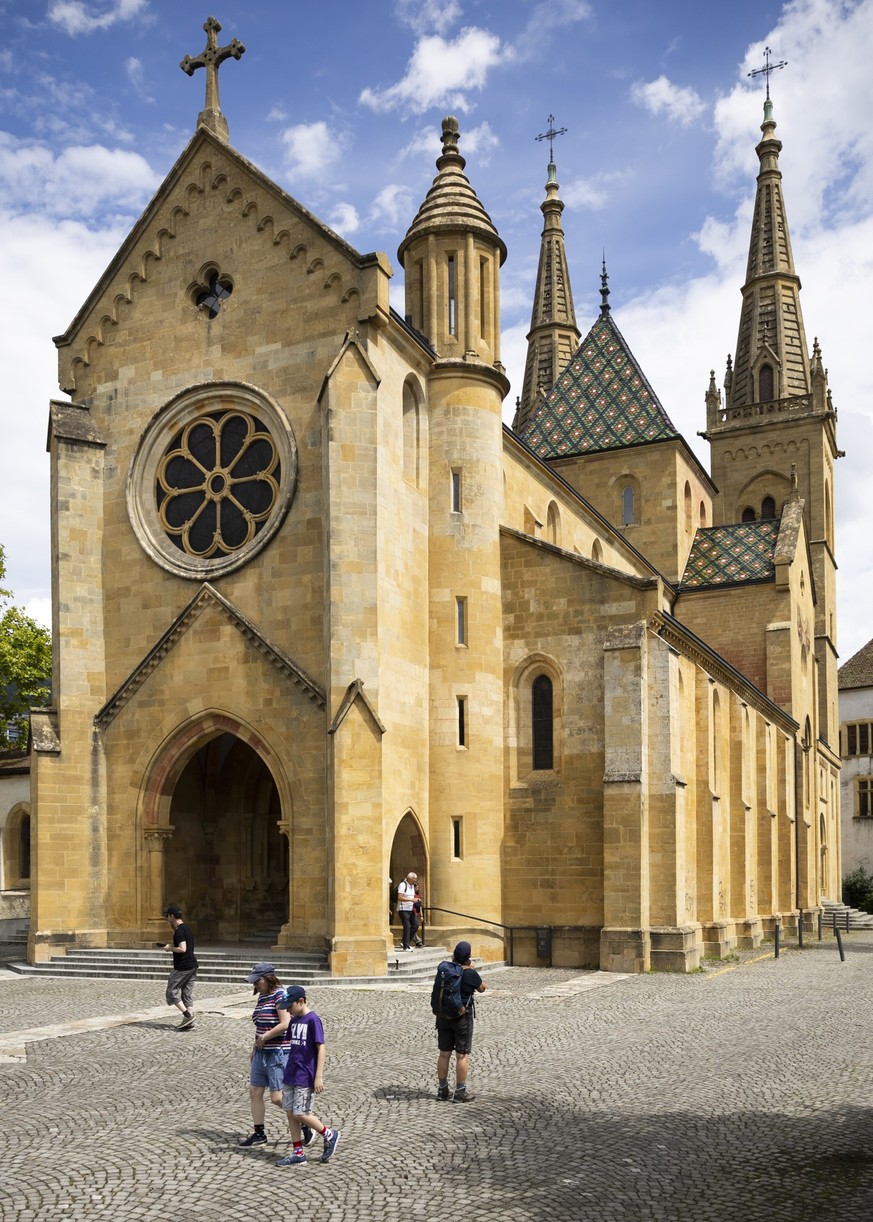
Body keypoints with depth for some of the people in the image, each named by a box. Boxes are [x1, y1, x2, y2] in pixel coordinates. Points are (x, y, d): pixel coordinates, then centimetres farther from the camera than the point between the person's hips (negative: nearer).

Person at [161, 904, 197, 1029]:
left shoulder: (179, 931, -15)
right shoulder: (187, 928, 15)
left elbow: (182, 949, -24)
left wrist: (170, 948, -10)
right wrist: (172, 944, 19)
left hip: (182, 967, -9)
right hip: (192, 965, 9)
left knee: (172, 991, 0)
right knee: (187, 993, 9)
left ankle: (187, 1015, -10)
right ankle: (188, 1021, 6)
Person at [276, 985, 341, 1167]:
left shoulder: (313, 1020, -13)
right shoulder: (294, 1021, 10)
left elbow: (321, 1048, -15)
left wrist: (319, 1076, -18)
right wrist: (288, 1072, 20)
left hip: (305, 1078, -8)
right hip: (290, 1076, 8)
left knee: (300, 1114, -6)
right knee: (291, 1114, 7)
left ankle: (330, 1135, 14)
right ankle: (298, 1154, 15)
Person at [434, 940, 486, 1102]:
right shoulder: (470, 973, -15)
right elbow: (482, 988, 2)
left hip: (443, 1016, 5)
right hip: (462, 1017, -5)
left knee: (444, 1053, 13)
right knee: (462, 1055, 2)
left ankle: (442, 1089, 21)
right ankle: (460, 1092, 5)